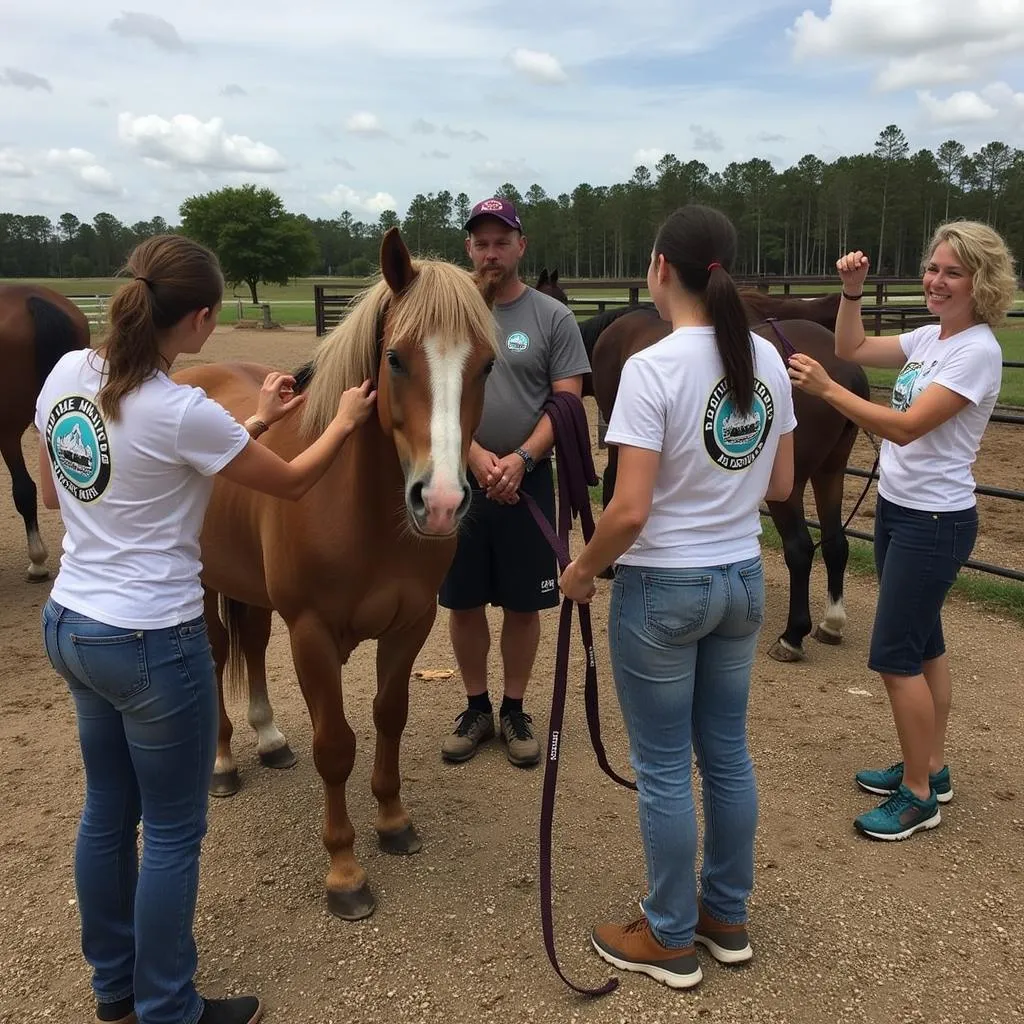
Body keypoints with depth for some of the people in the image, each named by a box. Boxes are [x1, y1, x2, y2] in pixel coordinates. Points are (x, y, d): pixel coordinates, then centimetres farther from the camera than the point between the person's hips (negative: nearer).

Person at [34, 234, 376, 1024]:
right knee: (173, 830, 10)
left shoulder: (66, 375, -1)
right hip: (152, 643, -8)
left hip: (69, 625, 8)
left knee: (107, 811, 22)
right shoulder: (183, 412, -23)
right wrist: (345, 422, 11)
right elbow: (292, 484, -8)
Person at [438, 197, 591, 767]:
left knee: (524, 605, 8)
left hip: (529, 481, -1)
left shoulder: (553, 318, -2)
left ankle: (514, 710, 26)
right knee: (463, 602, 10)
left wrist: (521, 458, -19)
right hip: (459, 479, 2)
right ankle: (477, 708, 28)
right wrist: (474, 455, -16)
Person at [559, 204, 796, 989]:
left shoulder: (652, 369, -20)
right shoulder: (767, 360, 0)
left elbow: (630, 512, -23)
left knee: (663, 767, 9)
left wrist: (582, 571, -6)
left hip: (663, 589, -6)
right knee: (727, 752, 19)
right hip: (742, 580, 7)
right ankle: (727, 918, 36)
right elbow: (780, 487, 7)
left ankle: (671, 939, 26)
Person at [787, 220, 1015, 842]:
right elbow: (853, 349, 14)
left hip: (935, 522, -9)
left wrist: (826, 388, -31)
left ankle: (919, 796, 11)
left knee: (894, 655, -4)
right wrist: (853, 291, 0)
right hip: (898, 510, 9)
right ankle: (931, 769, 31)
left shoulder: (977, 352, -19)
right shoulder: (929, 339, 6)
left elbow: (907, 426, -27)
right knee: (922, 644, 17)